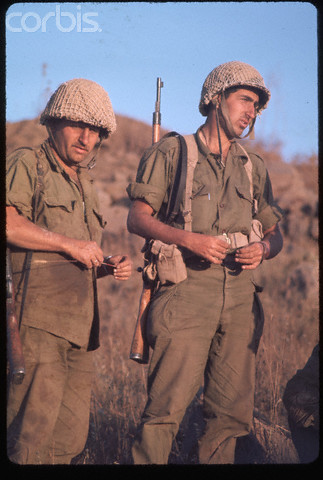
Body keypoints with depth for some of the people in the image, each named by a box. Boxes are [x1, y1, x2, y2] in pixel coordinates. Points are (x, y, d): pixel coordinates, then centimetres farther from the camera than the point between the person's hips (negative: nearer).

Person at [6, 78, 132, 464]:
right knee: (31, 438, -9)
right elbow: (8, 222, -20)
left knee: (71, 438, 8)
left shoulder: (84, 185, 26)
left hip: (78, 328, 8)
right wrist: (68, 243, -14)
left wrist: (108, 267, 13)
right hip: (38, 321, -8)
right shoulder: (27, 165, 0)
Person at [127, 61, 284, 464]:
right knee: (168, 404, -12)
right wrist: (189, 239, -15)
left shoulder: (253, 167, 21)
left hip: (240, 294, 5)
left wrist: (262, 249, -2)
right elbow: (137, 218, 0)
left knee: (232, 409, 3)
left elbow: (275, 233, 23)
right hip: (186, 291, -5)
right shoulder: (170, 153, 7)